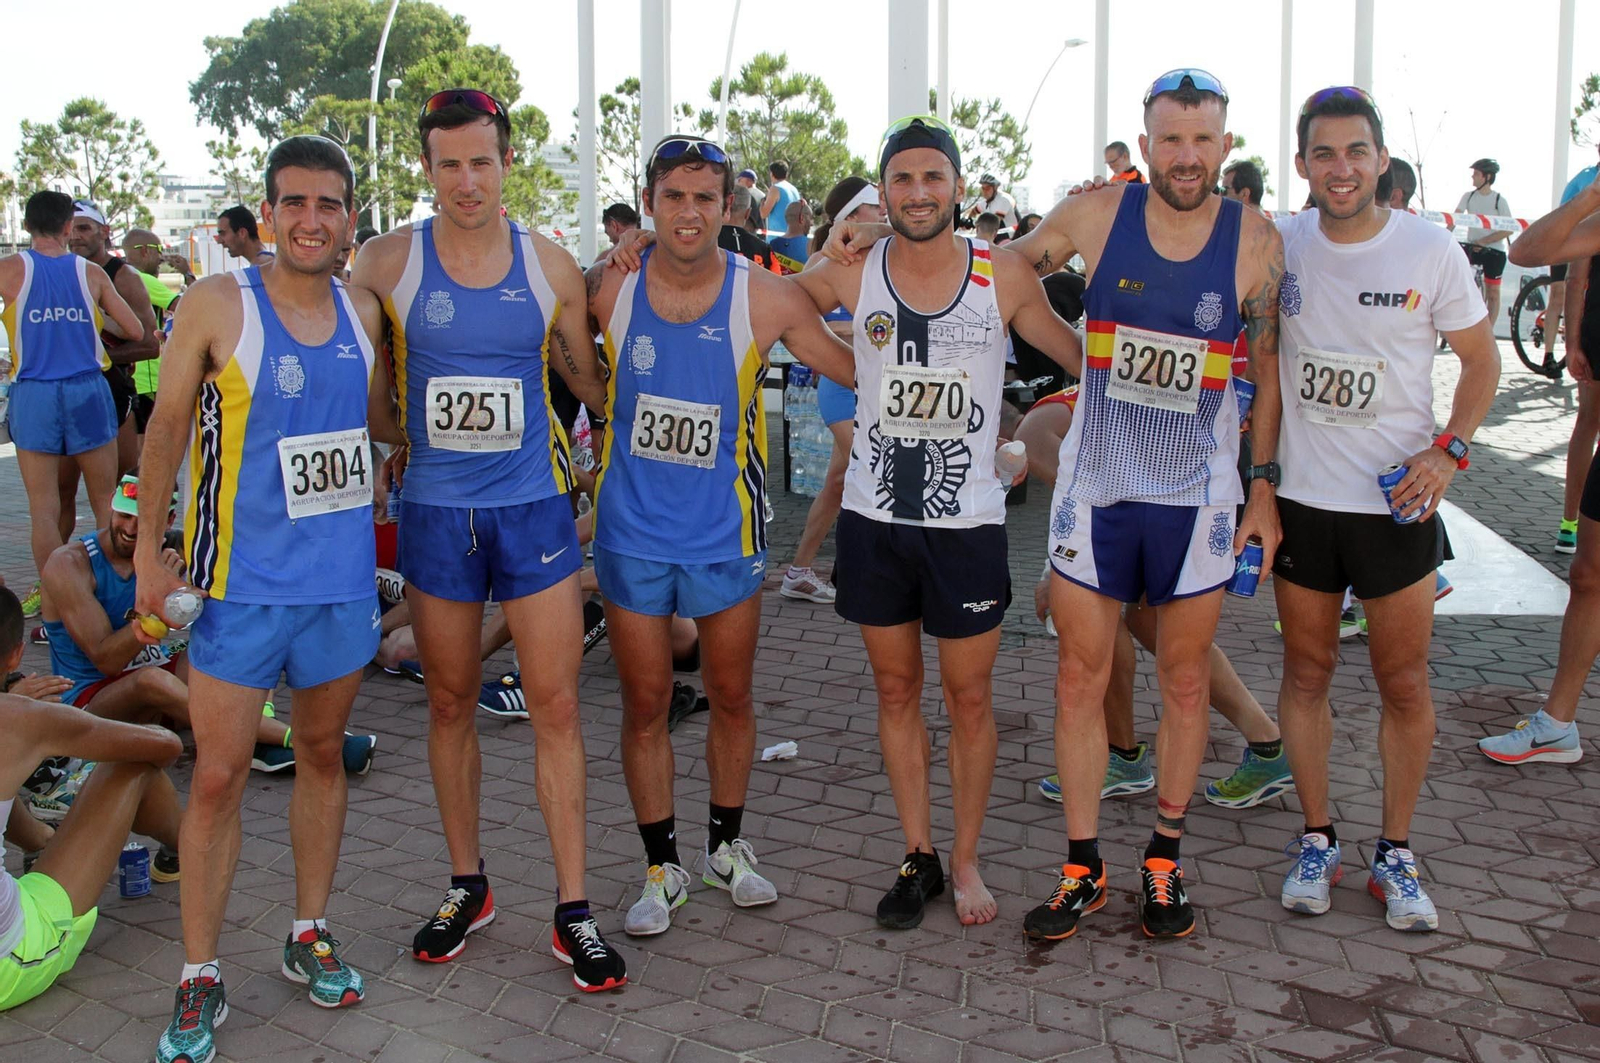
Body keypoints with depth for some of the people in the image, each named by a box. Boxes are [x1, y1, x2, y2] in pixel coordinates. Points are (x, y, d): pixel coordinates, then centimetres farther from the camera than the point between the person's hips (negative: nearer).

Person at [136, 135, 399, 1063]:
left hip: (344, 575, 4)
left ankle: (311, 934, 32)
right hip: (243, 579, -4)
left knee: (324, 752, 15)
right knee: (219, 775, 0)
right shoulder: (218, 304, -8)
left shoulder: (363, 311, 4)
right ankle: (200, 975, 16)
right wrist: (150, 551, -4)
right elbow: (168, 428, -3)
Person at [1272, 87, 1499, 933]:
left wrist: (1449, 451, -10)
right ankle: (1317, 840, 27)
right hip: (1300, 497, 1)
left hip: (1397, 503, -1)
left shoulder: (1430, 251, -6)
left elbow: (1480, 358, 4)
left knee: (1404, 685, 6)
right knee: (1306, 671, 11)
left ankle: (1394, 854, 24)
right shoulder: (1278, 245, -3)